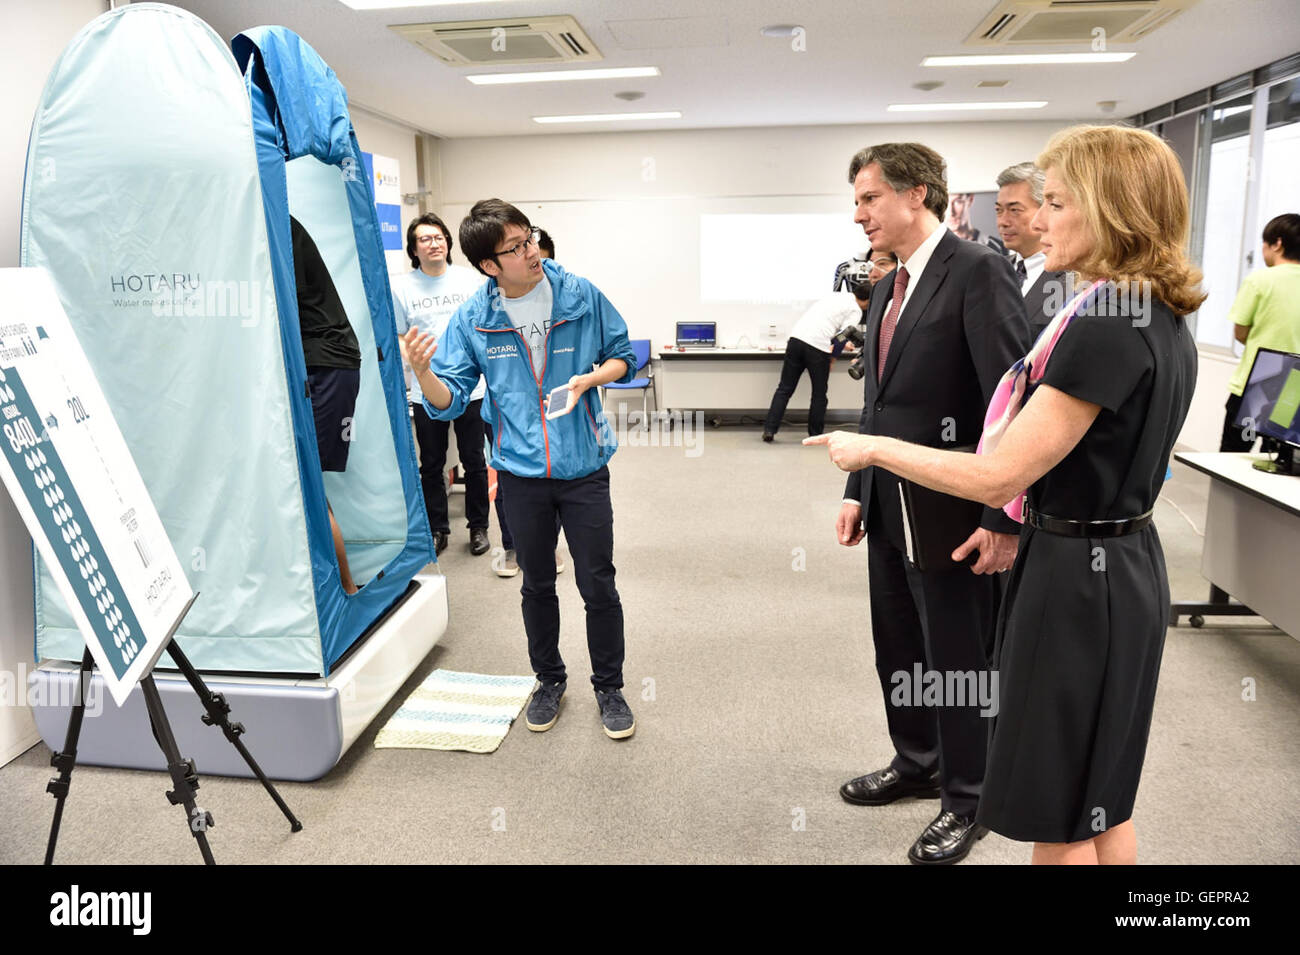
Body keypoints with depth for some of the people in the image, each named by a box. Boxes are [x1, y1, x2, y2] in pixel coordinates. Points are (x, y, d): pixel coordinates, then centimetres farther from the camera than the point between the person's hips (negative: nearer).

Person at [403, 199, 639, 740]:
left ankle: (609, 687, 27)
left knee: (598, 585, 5)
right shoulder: (472, 319, -4)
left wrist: (588, 378, -14)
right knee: (537, 585, 16)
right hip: (521, 472, 1)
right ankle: (549, 679, 38)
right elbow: (449, 401, -4)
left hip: (583, 467, -1)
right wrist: (422, 371, -25)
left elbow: (622, 355, 6)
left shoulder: (580, 296, -6)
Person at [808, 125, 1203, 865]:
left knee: (1059, 818, 9)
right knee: (1104, 800, 23)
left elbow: (998, 477, -24)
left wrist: (872, 449, -14)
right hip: (1128, 566, 10)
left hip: (1077, 577, -10)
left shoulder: (1105, 325, -23)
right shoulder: (1165, 322, 7)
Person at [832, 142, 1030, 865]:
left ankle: (965, 798, 28)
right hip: (890, 507, 8)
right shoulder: (890, 287, 13)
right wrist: (858, 490, 13)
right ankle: (918, 763, 40)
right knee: (898, 647, 19)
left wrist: (1004, 518, -22)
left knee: (957, 657, 7)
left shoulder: (978, 271, -14)